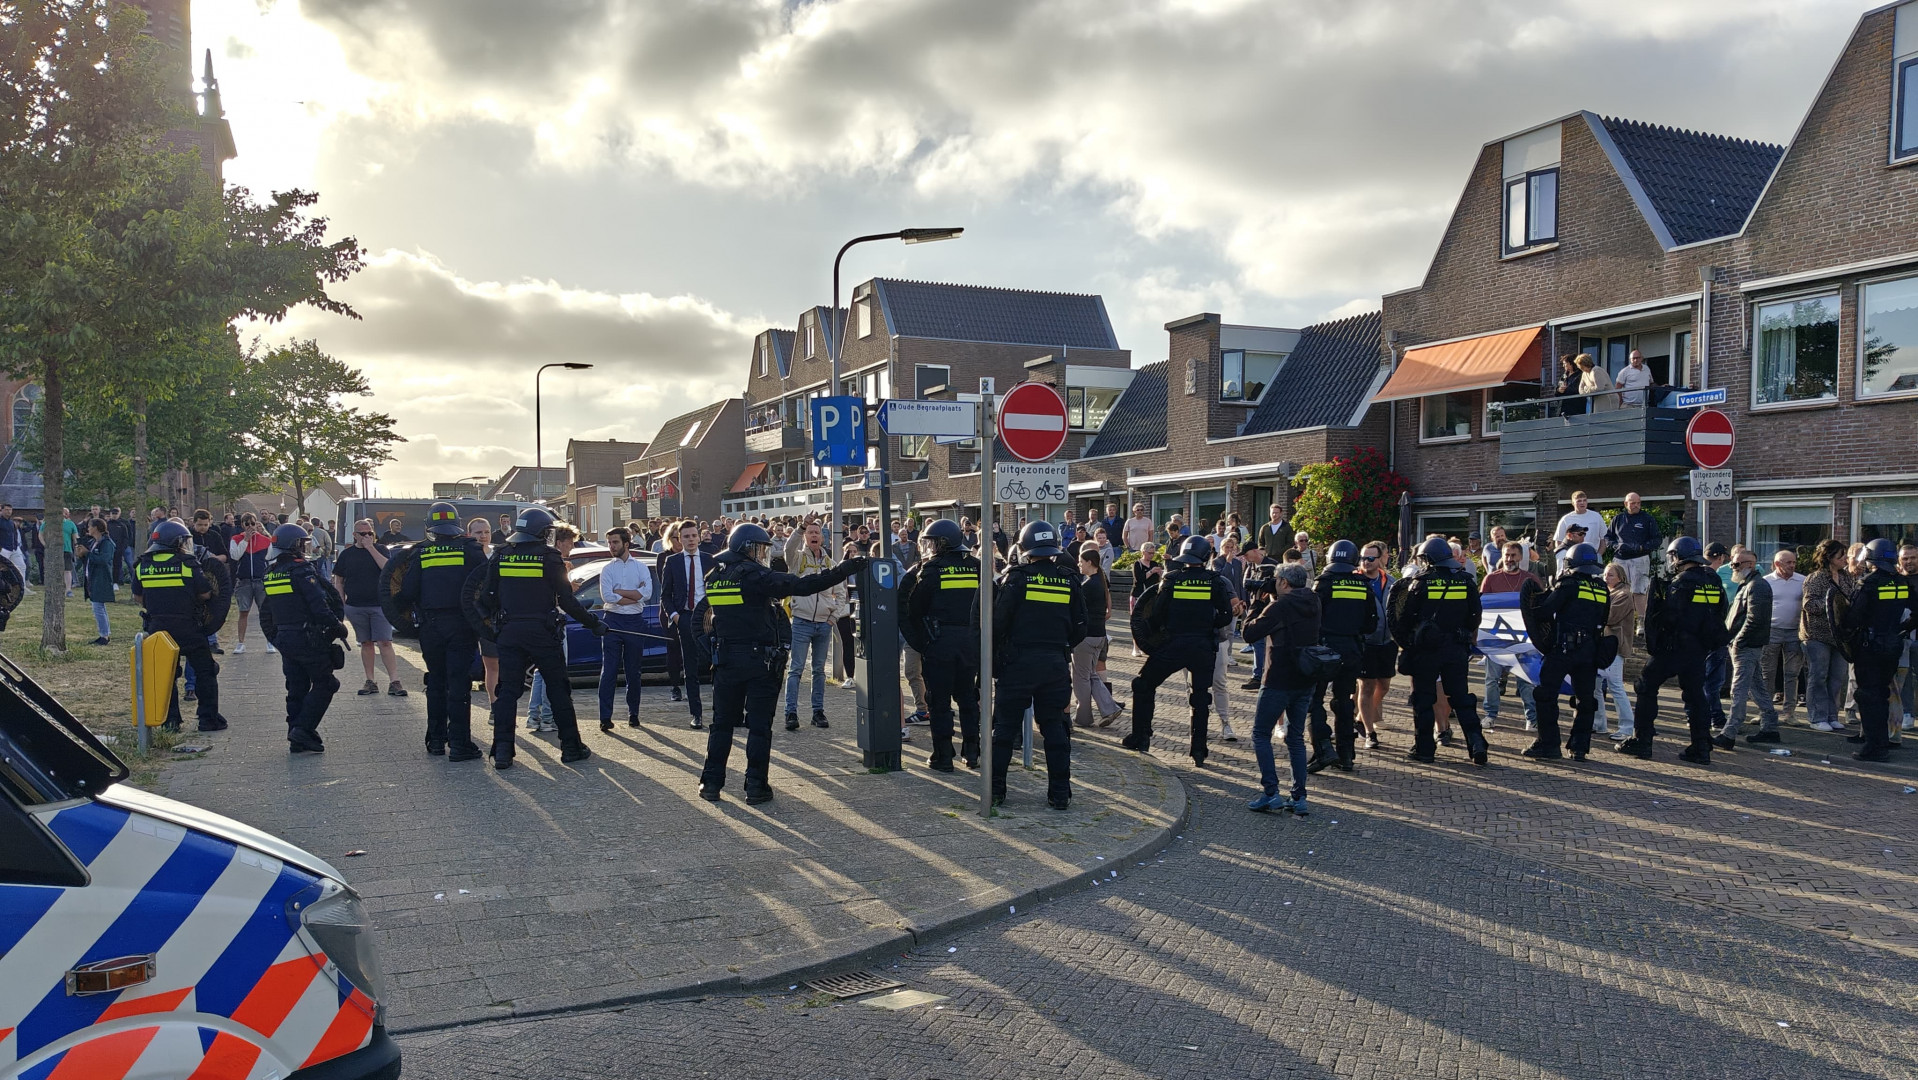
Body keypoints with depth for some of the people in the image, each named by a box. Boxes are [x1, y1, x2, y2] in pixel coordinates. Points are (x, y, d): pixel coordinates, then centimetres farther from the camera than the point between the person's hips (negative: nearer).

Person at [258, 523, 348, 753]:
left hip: (284, 638, 8)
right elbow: (319, 606, -19)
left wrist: (274, 637, 25)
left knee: (296, 688, 13)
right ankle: (303, 729, -11)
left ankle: (297, 741, 13)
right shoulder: (301, 570, -14)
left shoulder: (269, 574, 11)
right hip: (309, 638, -8)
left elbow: (265, 614, 17)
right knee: (324, 685, 1)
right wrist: (338, 627, -8)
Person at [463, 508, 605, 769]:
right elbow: (566, 601, -7)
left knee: (508, 690, 8)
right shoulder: (550, 557, -7)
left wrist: (490, 620, 21)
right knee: (558, 690, 7)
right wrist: (593, 623, 2)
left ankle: (502, 751, 2)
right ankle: (571, 748, 11)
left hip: (509, 633, 3)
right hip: (542, 632, -3)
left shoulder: (500, 556, 4)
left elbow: (488, 598, 5)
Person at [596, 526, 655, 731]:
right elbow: (607, 596, -9)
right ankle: (605, 718, -5)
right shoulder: (607, 569, 6)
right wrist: (634, 597, -9)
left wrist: (619, 592, -9)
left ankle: (633, 714, 19)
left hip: (635, 622, 1)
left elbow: (647, 593, -9)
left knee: (634, 671, 8)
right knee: (609, 671, -5)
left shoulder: (641, 567, 7)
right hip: (613, 621, -1)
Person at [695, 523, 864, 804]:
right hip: (760, 662, -5)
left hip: (725, 660, 5)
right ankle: (756, 786, 4)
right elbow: (802, 585, -20)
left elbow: (699, 619, 10)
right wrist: (844, 570, -19)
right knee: (759, 725, 3)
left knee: (722, 722, 14)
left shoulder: (714, 578, 7)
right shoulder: (755, 576, -14)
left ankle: (711, 783, 16)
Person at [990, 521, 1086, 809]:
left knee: (1004, 727, 7)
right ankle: (1059, 793, 11)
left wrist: (994, 661, 3)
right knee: (1054, 728, 11)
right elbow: (1080, 629, 7)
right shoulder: (1069, 582, 3)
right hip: (1055, 664, 3)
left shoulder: (1015, 579, -9)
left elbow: (997, 624, -10)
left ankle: (996, 790, 12)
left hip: (1017, 663, -3)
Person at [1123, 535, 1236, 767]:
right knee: (1201, 698, 12)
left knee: (1143, 686, 16)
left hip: (1173, 645, -1)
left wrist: (1154, 632, 14)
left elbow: (1157, 614, -4)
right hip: (1204, 648, 1)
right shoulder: (1215, 581, -2)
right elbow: (1226, 615, -2)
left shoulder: (1171, 579, -5)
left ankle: (1140, 738, 16)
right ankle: (1198, 752, 9)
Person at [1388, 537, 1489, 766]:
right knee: (1461, 697, 12)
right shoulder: (1466, 581, 2)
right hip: (1456, 650, 3)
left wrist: (1404, 643, 10)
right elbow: (1475, 618, 7)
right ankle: (1476, 742, 2)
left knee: (1423, 698, 5)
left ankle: (1424, 748, 9)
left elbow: (1404, 618, -5)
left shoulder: (1419, 583, -9)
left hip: (1425, 650, -3)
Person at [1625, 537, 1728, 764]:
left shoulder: (1681, 583, -15)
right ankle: (1701, 747, 10)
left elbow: (1669, 617, -20)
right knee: (1695, 693, 12)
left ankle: (1642, 741, 1)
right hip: (1700, 649, 7)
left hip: (1675, 648, -7)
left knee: (1647, 684, 3)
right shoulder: (1714, 581, 9)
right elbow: (1719, 615, 15)